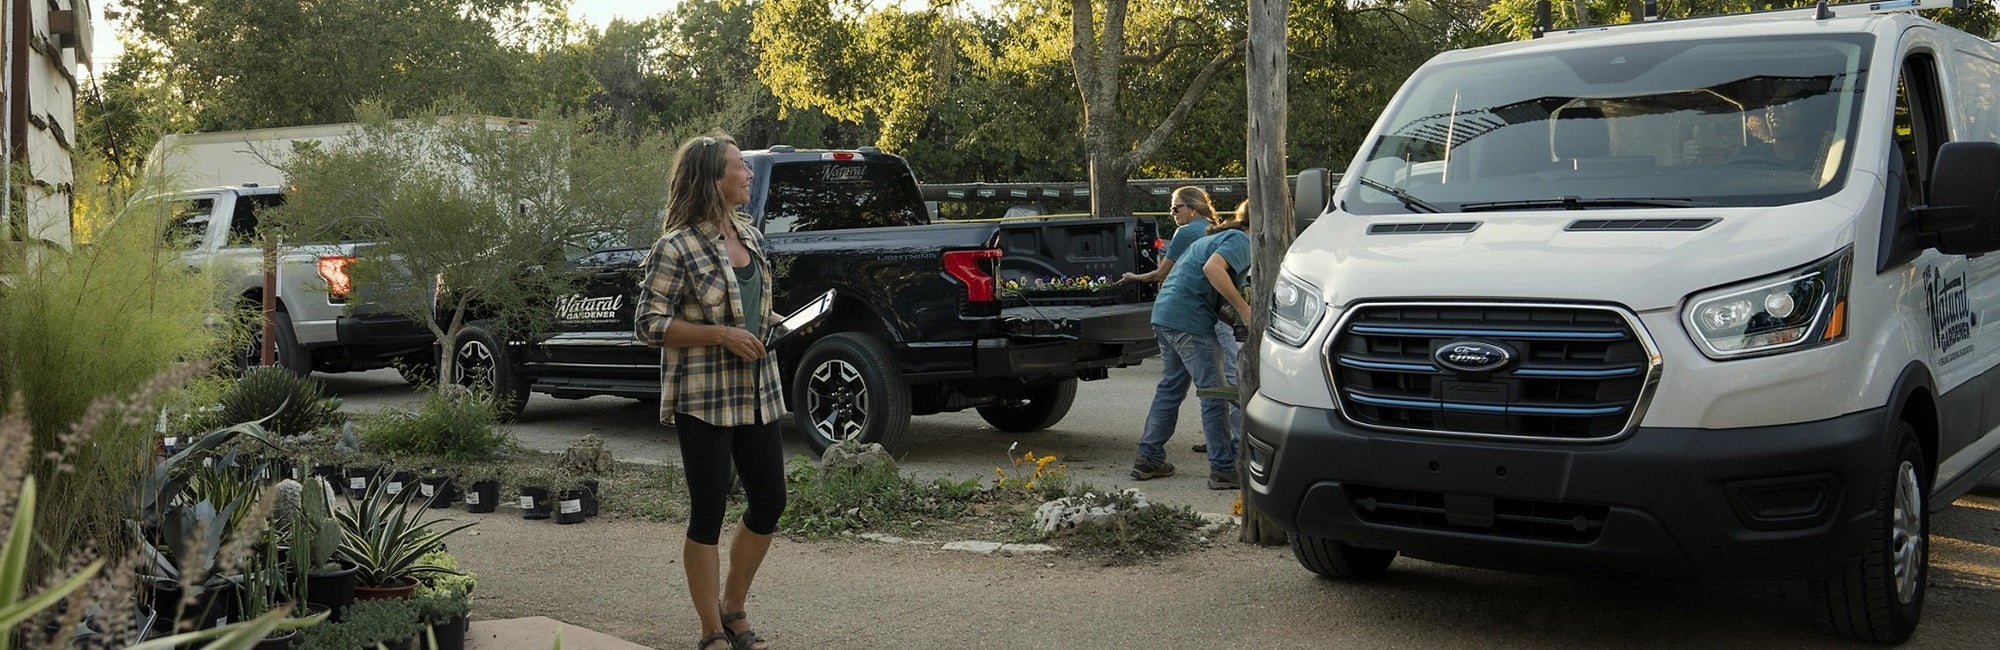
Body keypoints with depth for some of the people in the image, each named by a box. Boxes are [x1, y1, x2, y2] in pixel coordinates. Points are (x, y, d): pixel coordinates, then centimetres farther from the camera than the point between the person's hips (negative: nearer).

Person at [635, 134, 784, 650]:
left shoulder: (751, 236, 10)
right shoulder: (676, 249, -12)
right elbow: (650, 325, -13)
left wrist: (762, 336, 8)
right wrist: (721, 335, -19)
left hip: (757, 394, 7)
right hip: (704, 400, -7)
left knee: (770, 504, 10)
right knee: (708, 514, 0)